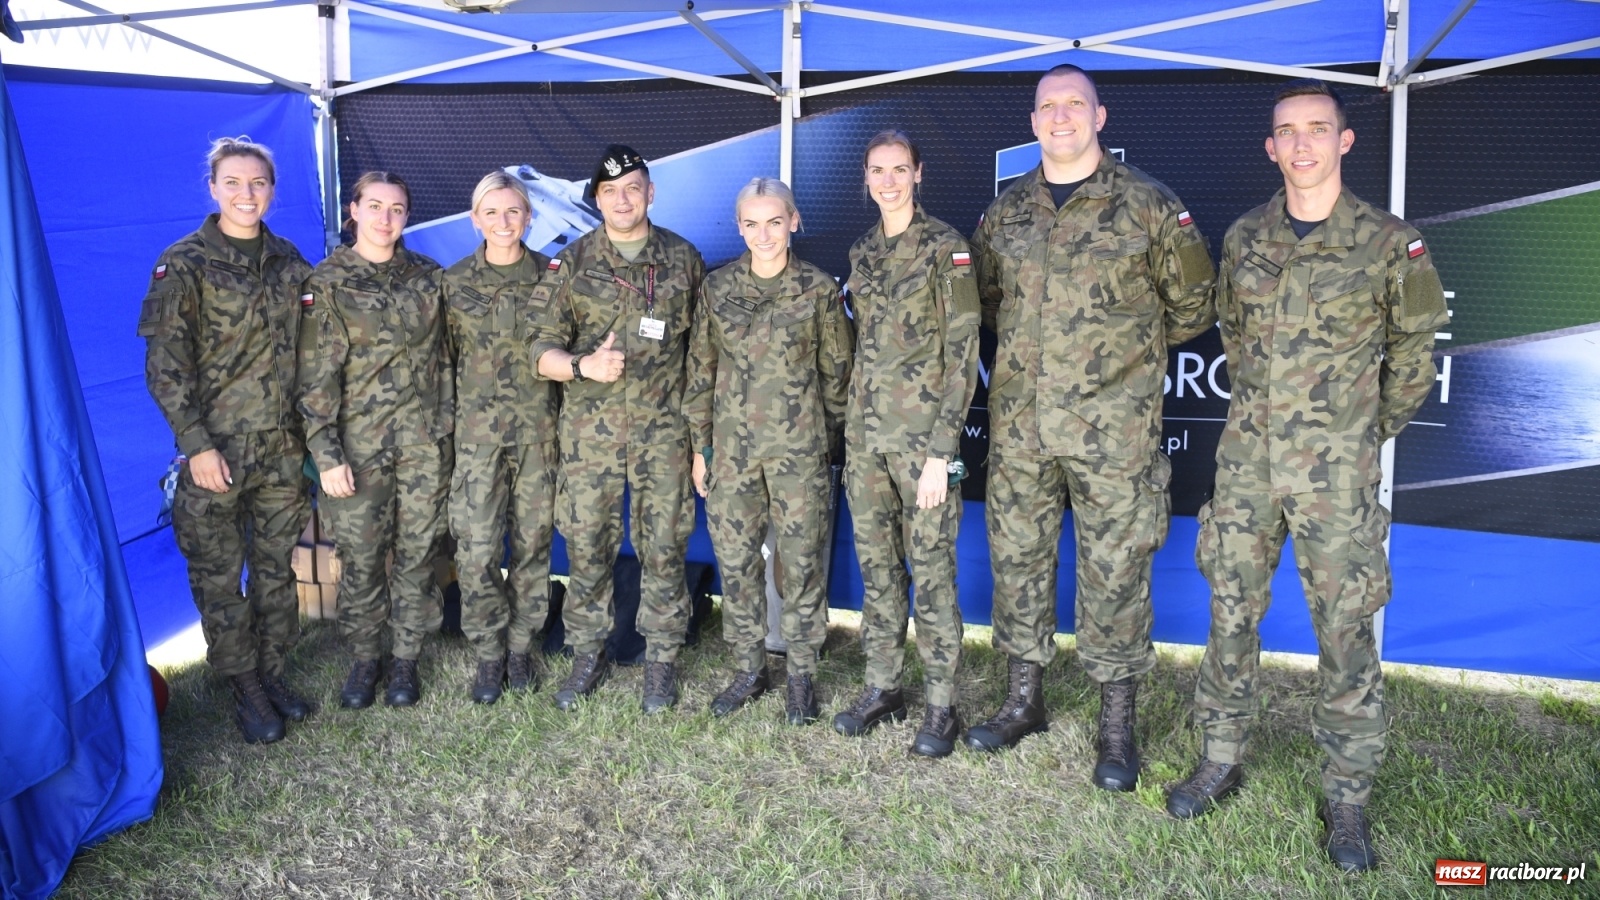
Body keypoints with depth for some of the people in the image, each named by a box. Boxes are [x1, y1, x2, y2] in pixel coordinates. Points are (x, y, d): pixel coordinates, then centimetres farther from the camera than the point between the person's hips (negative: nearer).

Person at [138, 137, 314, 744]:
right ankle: (246, 688, 19)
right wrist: (197, 444, -15)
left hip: (282, 446, 4)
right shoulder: (184, 265, -7)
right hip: (217, 448, -4)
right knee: (219, 577, 5)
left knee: (277, 568, 13)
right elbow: (165, 366, -10)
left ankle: (273, 673, 28)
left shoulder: (287, 261, 7)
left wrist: (309, 430, 10)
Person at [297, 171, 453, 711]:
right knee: (361, 559, 5)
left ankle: (406, 659, 23)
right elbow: (317, 378, -7)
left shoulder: (427, 277, 6)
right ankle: (364, 657, 25)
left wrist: (448, 425, 9)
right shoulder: (327, 283, -4)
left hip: (424, 443, 3)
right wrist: (326, 454, -11)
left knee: (417, 554, 8)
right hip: (360, 446, -2)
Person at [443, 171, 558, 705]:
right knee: (477, 548, -2)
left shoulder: (551, 277, 2)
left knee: (533, 541, 7)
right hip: (477, 432, 0)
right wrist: (446, 426, 5)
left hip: (539, 430, 1)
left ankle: (520, 646, 23)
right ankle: (488, 655, 14)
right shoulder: (454, 283, 2)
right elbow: (446, 360, 8)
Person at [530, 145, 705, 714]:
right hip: (590, 426, 1)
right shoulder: (571, 263, 3)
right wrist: (582, 365, -20)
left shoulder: (684, 259, 6)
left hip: (663, 426, 0)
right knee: (587, 545, 5)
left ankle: (662, 659, 18)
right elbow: (544, 352, 1)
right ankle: (588, 654, 22)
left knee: (663, 546, 3)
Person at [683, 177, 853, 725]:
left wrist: (830, 439, 5)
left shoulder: (818, 289, -3)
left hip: (799, 445, -2)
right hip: (733, 445, 3)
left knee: (801, 560, 3)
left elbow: (836, 372, 4)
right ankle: (750, 669, 24)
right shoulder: (717, 288, 4)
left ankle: (801, 674, 19)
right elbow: (700, 371, 8)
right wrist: (699, 445, 7)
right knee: (735, 559, 7)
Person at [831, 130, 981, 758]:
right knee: (875, 563, 12)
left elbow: (963, 352, -11)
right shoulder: (862, 252, 12)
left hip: (922, 430, -6)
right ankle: (882, 687, 26)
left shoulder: (945, 246, -7)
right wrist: (852, 426, 14)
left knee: (930, 567, 0)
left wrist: (941, 451, -15)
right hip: (865, 427, 6)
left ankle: (941, 706, 12)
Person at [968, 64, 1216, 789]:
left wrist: (1129, 349, 9)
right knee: (1017, 558, 11)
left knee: (1115, 570, 2)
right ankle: (1023, 700, 28)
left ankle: (1117, 724, 17)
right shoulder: (1005, 212, 10)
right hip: (1018, 425, 4)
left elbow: (1191, 302, 5)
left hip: (1113, 429, -4)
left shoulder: (1146, 204, -2)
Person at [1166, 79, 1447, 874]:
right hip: (1247, 459, 3)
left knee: (1345, 630, 3)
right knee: (1231, 612, 9)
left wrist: (1373, 431, 10)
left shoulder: (1389, 244, -5)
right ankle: (1221, 760, 25)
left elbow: (1412, 348, 6)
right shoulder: (1244, 238, 5)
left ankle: (1347, 798, 17)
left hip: (1335, 472, -3)